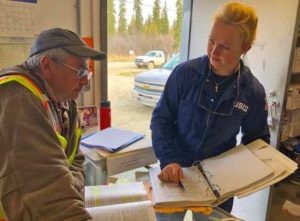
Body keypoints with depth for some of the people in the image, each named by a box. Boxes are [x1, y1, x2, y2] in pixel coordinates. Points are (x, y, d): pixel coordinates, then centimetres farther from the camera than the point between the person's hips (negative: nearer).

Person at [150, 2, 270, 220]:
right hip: (175, 173, 0)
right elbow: (161, 119, -10)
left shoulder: (253, 91, -10)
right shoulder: (185, 73, -15)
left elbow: (257, 139, 4)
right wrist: (169, 160, -22)